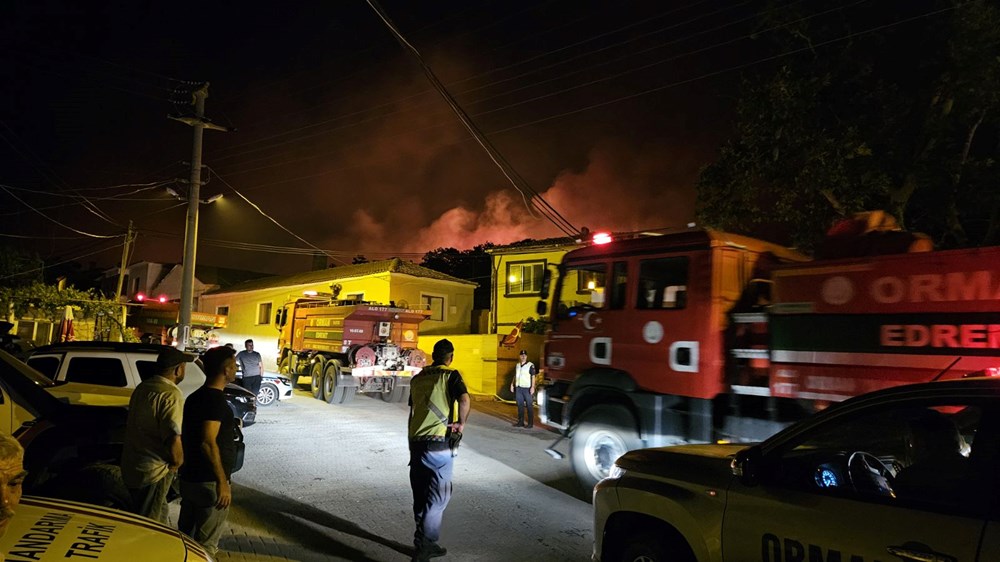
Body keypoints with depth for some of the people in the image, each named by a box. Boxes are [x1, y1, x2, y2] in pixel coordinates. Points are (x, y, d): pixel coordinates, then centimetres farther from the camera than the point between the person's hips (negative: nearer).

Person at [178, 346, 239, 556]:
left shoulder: (195, 397, 12)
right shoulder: (216, 398, -19)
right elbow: (208, 443, -26)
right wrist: (222, 481, -24)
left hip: (190, 478, 9)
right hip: (209, 482, -9)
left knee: (186, 536, 20)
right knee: (204, 545, 2)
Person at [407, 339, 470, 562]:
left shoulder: (417, 378, 15)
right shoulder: (451, 375, -3)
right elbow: (465, 399, -23)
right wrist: (461, 423, -9)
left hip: (416, 442, 6)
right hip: (438, 443, -6)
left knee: (421, 496, 15)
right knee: (438, 496, 4)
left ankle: (425, 544, 26)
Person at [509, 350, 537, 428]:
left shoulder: (530, 365, -5)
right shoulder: (517, 365, 13)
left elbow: (533, 377, -8)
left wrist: (533, 387, -16)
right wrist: (512, 384, 12)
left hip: (527, 388, -6)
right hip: (518, 388, 6)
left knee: (529, 406, -3)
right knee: (520, 405, 9)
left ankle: (530, 423, 1)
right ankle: (520, 422, 16)